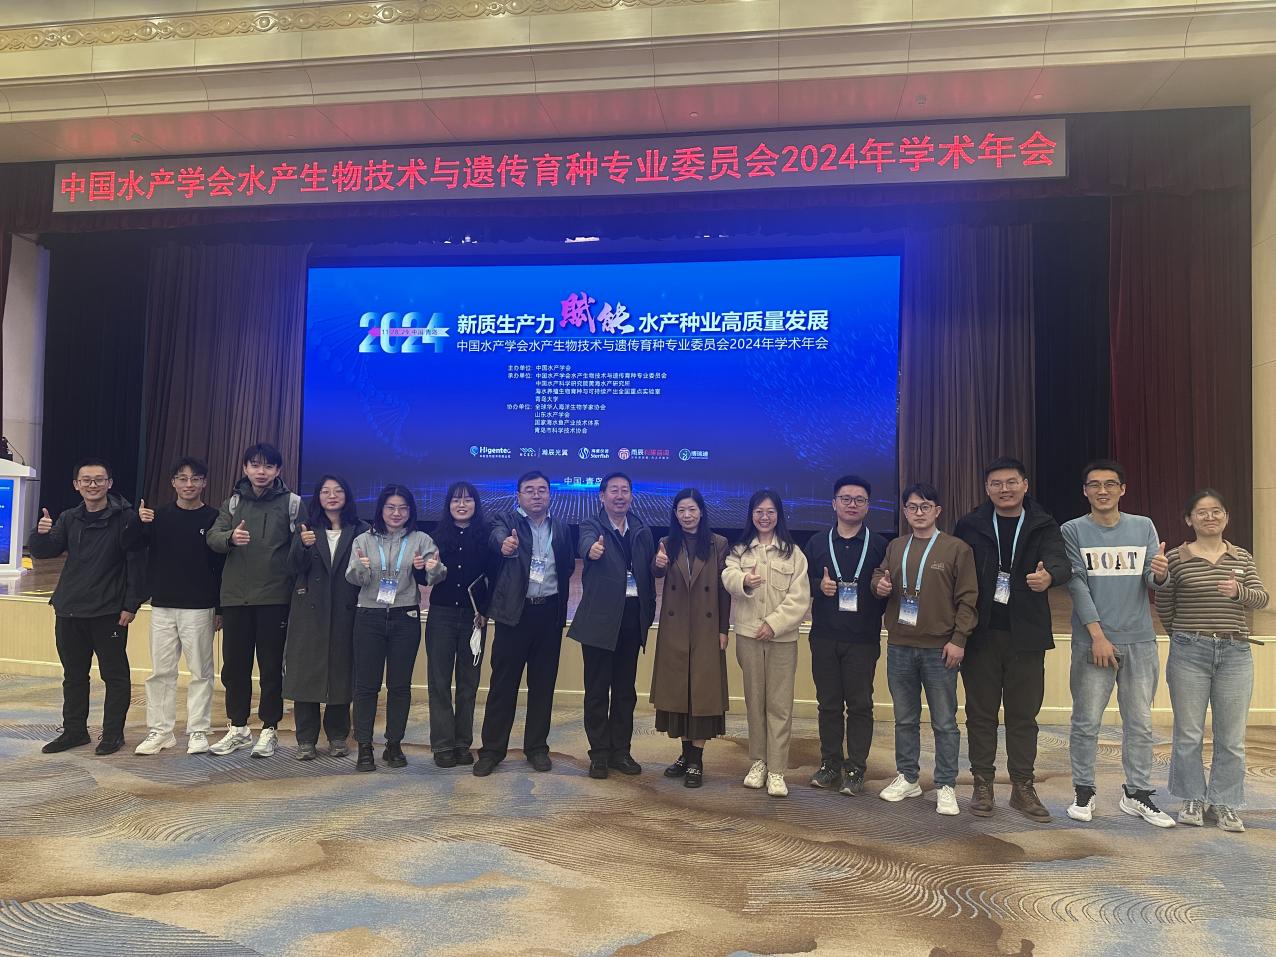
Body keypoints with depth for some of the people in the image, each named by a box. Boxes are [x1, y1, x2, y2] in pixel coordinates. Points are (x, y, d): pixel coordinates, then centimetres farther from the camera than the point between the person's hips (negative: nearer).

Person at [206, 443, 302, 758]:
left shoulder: (291, 503, 1)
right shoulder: (232, 502, 10)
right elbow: (213, 537, -1)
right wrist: (230, 537, -23)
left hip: (274, 597, -3)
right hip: (235, 596, 3)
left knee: (271, 666, 4)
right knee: (234, 665, 10)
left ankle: (269, 729, 16)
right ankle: (238, 728, 25)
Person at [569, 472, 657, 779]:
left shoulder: (642, 531, 9)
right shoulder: (591, 526, -4)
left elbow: (649, 571, 8)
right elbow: (587, 543, -28)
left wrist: (649, 612, -2)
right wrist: (592, 549, -52)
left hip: (632, 615, 4)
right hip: (600, 616, -4)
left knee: (626, 689, 12)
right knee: (597, 689, 4)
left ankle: (620, 751, 24)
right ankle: (599, 753, 17)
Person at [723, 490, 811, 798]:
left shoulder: (792, 553, 3)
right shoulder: (739, 550, 8)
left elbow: (799, 598, -3)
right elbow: (729, 577, -12)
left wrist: (774, 623, -15)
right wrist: (744, 581, -35)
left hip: (782, 636, -2)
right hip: (748, 634, 2)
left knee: (780, 704, -2)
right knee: (754, 701, 11)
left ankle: (776, 770, 4)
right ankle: (758, 762, 23)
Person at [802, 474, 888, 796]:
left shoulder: (879, 545, 3)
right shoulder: (817, 543, 9)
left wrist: (883, 590, -16)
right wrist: (819, 586, -9)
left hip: (863, 639, -2)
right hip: (824, 637, 2)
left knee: (860, 705, 3)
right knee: (828, 704, 9)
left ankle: (855, 769, 12)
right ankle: (830, 764, 20)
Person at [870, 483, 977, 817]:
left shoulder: (956, 548, -3)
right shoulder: (895, 547, 10)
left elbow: (968, 598, -5)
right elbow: (879, 575, 22)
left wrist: (958, 639, -11)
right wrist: (879, 584, -2)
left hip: (939, 649, -4)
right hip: (899, 647, 4)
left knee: (944, 721, 4)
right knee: (905, 718, 14)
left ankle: (946, 786, 15)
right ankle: (907, 778, 27)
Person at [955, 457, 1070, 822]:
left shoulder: (1043, 527, 2)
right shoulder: (970, 527, 2)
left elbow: (1060, 560, -15)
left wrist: (1049, 575, -40)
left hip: (1025, 636, 0)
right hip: (980, 635, 0)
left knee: (1024, 714, 8)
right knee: (981, 713, 7)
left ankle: (1023, 787, 20)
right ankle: (982, 785, 18)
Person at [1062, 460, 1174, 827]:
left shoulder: (1143, 527, 9)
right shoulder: (1073, 531, 1)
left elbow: (1153, 580, 3)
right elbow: (1076, 585, -4)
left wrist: (1160, 573, -22)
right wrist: (1097, 635, -12)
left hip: (1139, 640, 3)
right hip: (1092, 640, -2)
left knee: (1140, 722, 7)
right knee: (1087, 722, 1)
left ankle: (1137, 793, 18)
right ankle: (1084, 791, 12)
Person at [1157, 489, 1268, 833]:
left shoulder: (1242, 558, 8)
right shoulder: (1176, 558, -2)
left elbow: (1261, 597, -6)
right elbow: (1163, 606, 6)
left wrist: (1238, 592, -25)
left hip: (1235, 654, 2)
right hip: (1189, 654, -2)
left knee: (1232, 737, 6)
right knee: (1188, 734, 4)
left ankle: (1225, 804, 18)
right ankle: (1193, 800, 18)